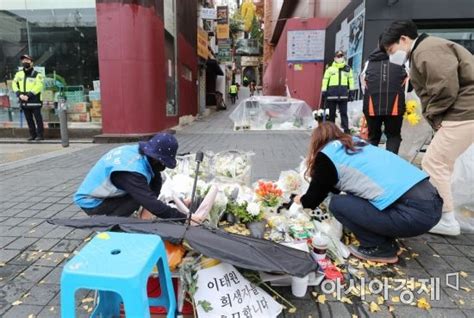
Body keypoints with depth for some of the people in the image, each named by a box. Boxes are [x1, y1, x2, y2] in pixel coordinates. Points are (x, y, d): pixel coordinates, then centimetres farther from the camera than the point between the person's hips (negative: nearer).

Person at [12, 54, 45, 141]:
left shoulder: (37, 75, -4)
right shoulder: (19, 74, 13)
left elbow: (38, 86, -13)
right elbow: (14, 85, 12)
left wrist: (29, 96, -19)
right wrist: (19, 94, -5)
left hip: (35, 101, -6)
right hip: (24, 102, 6)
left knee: (38, 118, -2)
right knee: (29, 119, 10)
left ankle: (40, 135, 4)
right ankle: (33, 135, 18)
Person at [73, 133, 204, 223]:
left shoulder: (141, 152, -12)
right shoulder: (132, 171, -36)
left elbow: (156, 181, -5)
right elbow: (151, 202, -38)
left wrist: (147, 209, -13)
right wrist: (184, 218, -34)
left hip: (101, 192, 8)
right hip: (91, 201, -8)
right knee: (138, 198, -21)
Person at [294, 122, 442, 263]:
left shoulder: (326, 156, 0)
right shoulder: (357, 143, 24)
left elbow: (315, 196, 12)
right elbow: (336, 185, 38)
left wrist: (301, 200, 35)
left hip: (414, 213, -9)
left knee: (337, 203, 2)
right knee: (352, 196, 22)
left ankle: (381, 249, 10)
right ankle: (387, 242, 21)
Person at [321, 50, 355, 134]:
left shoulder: (348, 69, 11)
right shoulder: (329, 69, 4)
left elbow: (351, 81, 13)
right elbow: (325, 81, 3)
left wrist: (351, 93, 8)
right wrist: (324, 94, -2)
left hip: (343, 95, 1)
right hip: (331, 95, -1)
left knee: (344, 113, 0)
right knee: (332, 113, 8)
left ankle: (346, 130, 1)